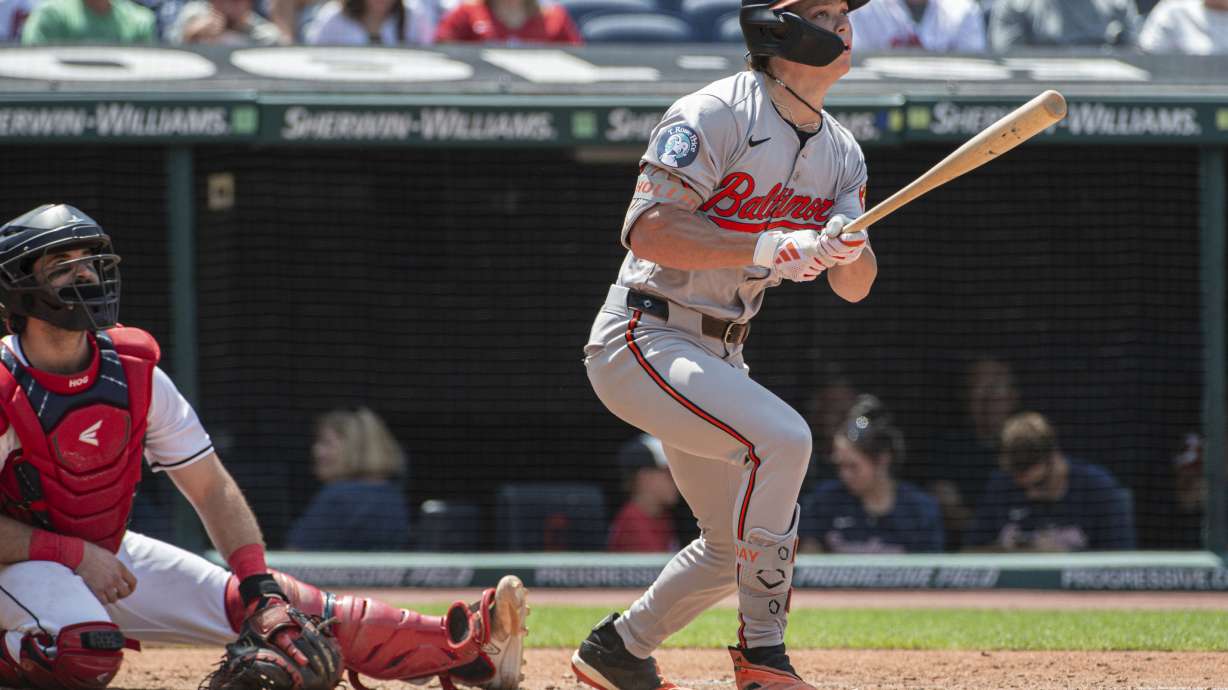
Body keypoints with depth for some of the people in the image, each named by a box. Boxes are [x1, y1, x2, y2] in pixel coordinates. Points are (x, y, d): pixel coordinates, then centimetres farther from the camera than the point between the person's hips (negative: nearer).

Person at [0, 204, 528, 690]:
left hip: (107, 555, 6)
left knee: (285, 606, -6)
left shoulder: (134, 371, -6)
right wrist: (77, 554, -27)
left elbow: (212, 489, -2)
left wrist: (260, 588, -14)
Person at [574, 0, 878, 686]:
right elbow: (648, 231, -24)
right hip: (644, 340, -9)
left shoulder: (842, 151, 8)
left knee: (739, 541, 11)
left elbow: (854, 287, 4)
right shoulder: (716, 115, -16)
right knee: (780, 437, -28)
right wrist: (768, 249, -29)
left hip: (717, 359, 9)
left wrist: (848, 249, -19)